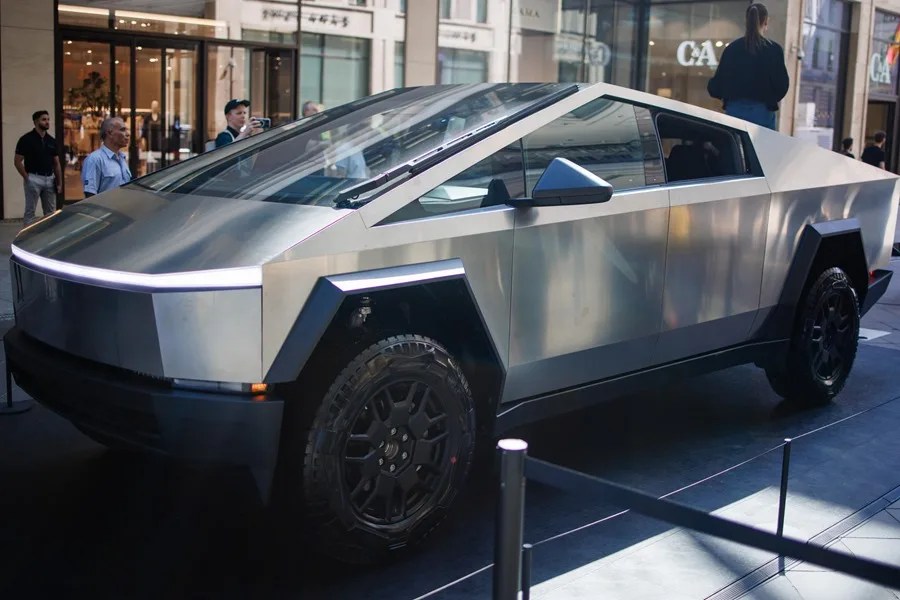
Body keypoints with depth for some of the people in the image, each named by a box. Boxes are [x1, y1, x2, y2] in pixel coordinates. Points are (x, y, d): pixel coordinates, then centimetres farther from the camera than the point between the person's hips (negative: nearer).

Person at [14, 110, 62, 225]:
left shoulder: (51, 141, 10)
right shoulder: (26, 139, -7)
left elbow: (56, 163, 13)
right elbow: (17, 161, -7)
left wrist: (59, 182, 8)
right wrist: (26, 177, -10)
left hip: (49, 179, 5)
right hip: (34, 179, -5)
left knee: (51, 212, 9)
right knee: (30, 211, 0)